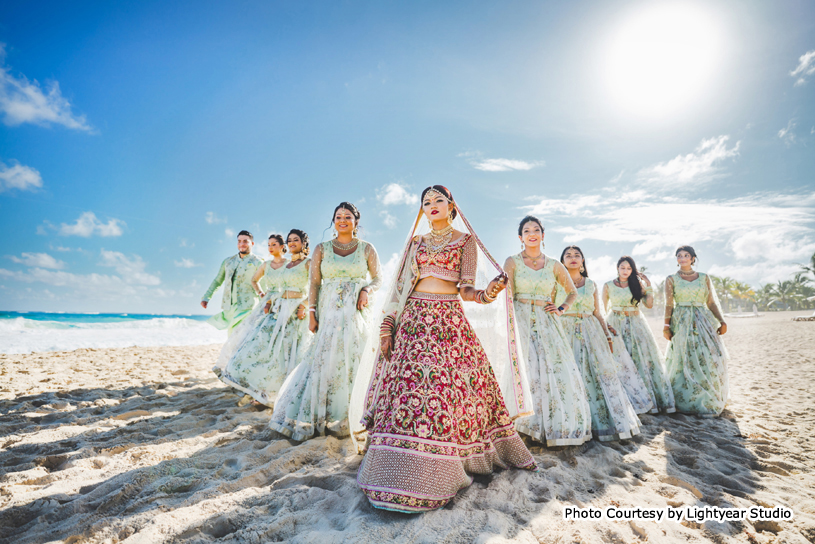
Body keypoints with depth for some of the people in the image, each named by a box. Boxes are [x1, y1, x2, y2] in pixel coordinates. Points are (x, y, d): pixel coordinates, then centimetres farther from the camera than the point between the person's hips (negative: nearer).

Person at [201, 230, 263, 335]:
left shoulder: (257, 263, 1)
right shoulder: (228, 261, 17)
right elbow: (217, 281, 25)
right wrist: (206, 298, 17)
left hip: (246, 307, -5)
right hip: (228, 308, 6)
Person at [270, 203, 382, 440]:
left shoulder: (367, 249, 4)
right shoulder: (322, 249, 6)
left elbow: (377, 278, 10)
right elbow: (314, 283, 4)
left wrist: (367, 291, -11)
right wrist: (312, 313, -3)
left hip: (356, 312, 0)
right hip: (329, 311, 0)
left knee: (351, 361, 0)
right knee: (325, 359, -2)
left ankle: (344, 417, 16)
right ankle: (316, 415, 15)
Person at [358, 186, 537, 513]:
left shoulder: (466, 239, 9)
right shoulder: (416, 242, 17)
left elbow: (466, 290, -1)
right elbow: (399, 286, 11)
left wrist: (488, 293, -23)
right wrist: (387, 327, 3)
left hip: (449, 320, -2)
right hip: (413, 319, 2)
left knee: (448, 387, -5)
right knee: (407, 385, -4)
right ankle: (402, 471, 7)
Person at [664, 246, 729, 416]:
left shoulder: (704, 278, 11)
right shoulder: (671, 279, 5)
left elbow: (711, 302, 10)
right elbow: (669, 305, 0)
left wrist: (722, 321, -2)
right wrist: (666, 325, -8)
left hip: (703, 321, 2)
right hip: (681, 322, -2)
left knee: (711, 357, -3)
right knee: (685, 361, -4)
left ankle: (709, 401, 13)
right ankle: (688, 402, 7)